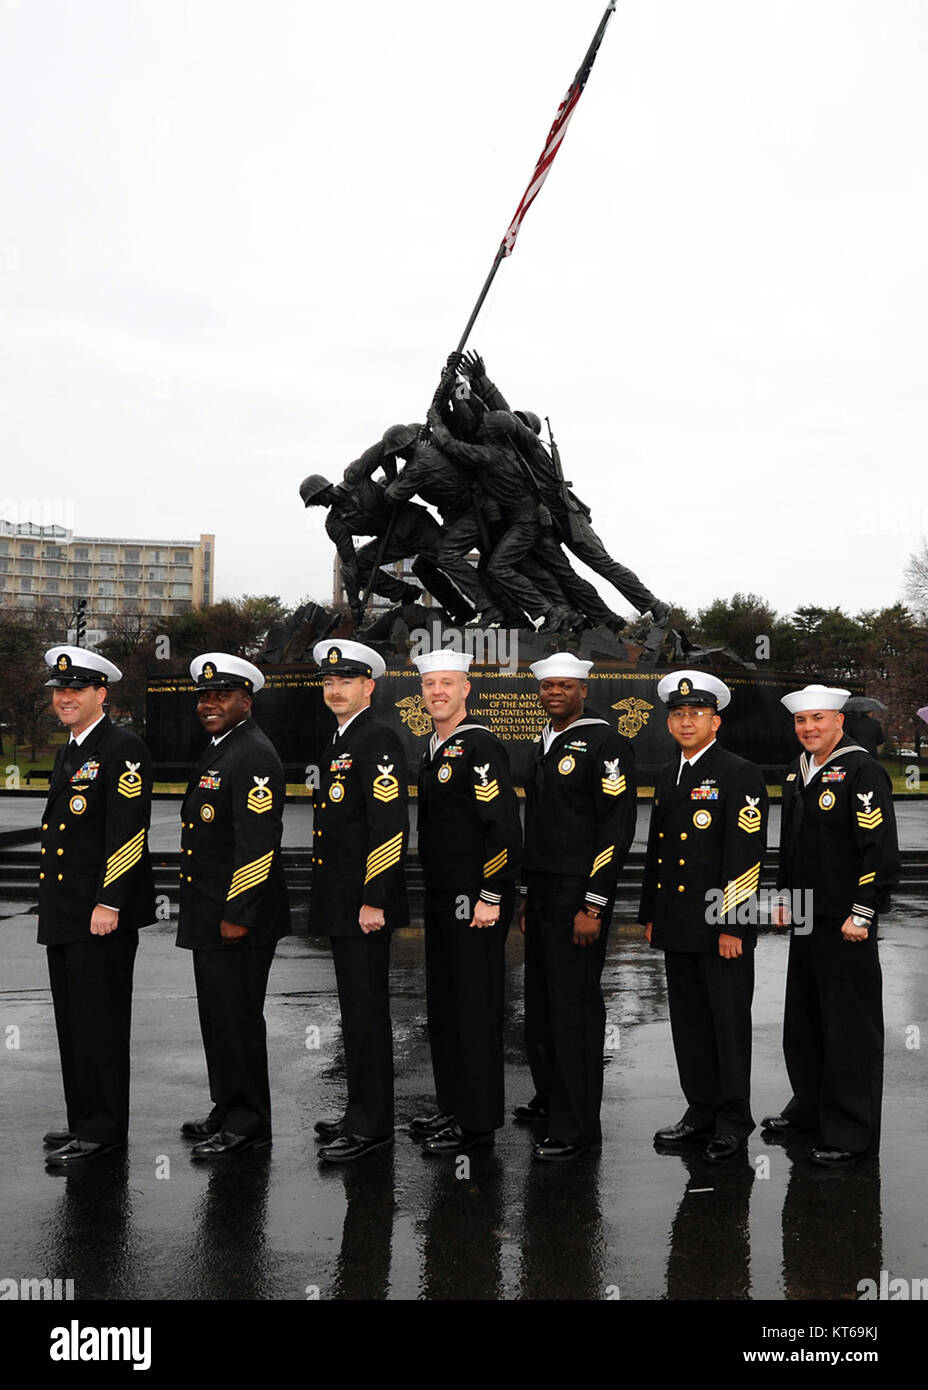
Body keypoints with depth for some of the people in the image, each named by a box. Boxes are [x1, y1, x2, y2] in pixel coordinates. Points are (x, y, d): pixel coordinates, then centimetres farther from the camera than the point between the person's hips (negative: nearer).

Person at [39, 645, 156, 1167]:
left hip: (103, 913, -9)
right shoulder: (71, 751, 17)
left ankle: (103, 1131, 7)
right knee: (73, 1022, 15)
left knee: (99, 1023, -3)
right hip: (65, 915, 10)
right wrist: (57, 906, 19)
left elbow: (128, 833, -18)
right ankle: (85, 1121, 26)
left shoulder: (122, 749, -12)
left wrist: (108, 903, -22)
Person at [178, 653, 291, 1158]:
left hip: (238, 915, -10)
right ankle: (228, 1111, 30)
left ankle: (248, 1124, 10)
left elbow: (258, 842, -22)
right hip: (209, 915, 10)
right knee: (219, 1017, 17)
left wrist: (237, 914, -22)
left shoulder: (254, 756, -16)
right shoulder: (218, 749, 16)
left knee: (236, 1018, -2)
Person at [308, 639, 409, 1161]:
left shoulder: (379, 740, -13)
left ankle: (372, 1126, 5)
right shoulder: (341, 740, 18)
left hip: (364, 901, -10)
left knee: (366, 1009, -4)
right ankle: (363, 1112, 27)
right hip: (341, 900, 10)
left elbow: (390, 825, -20)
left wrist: (373, 900, -22)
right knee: (358, 1006, 16)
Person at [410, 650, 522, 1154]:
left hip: (475, 901, -9)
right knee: (443, 1006, 16)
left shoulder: (479, 745, -14)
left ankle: (478, 1120, 9)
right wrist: (434, 893, 19)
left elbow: (505, 825, -19)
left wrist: (490, 898, -19)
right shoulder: (434, 749, 14)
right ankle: (453, 1106, 28)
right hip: (440, 899, 10)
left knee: (476, 1007, -1)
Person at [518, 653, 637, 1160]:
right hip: (542, 895, 8)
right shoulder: (543, 746, 16)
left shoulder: (604, 743, -10)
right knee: (541, 1001, 14)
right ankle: (550, 1098, 31)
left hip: (578, 897, -8)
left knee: (574, 1006, -4)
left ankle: (576, 1128, 5)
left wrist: (593, 905, -18)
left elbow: (618, 827, -16)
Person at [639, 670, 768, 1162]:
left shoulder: (739, 775, -8)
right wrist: (650, 914, 17)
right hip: (677, 927, 7)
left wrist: (731, 925, -18)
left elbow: (746, 854, -14)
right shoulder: (667, 777, 15)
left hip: (723, 925, -7)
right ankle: (701, 1111, 24)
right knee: (688, 1021, 13)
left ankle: (733, 1122, 13)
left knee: (729, 1021, 2)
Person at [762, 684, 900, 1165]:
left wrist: (861, 914, -19)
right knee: (802, 1019, 18)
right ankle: (810, 1106, 34)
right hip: (806, 918, 8)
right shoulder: (797, 772, 12)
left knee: (850, 1026, 0)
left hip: (846, 922, -8)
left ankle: (852, 1133, 9)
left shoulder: (862, 771, -14)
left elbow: (881, 850, -18)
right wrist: (784, 896, 19)